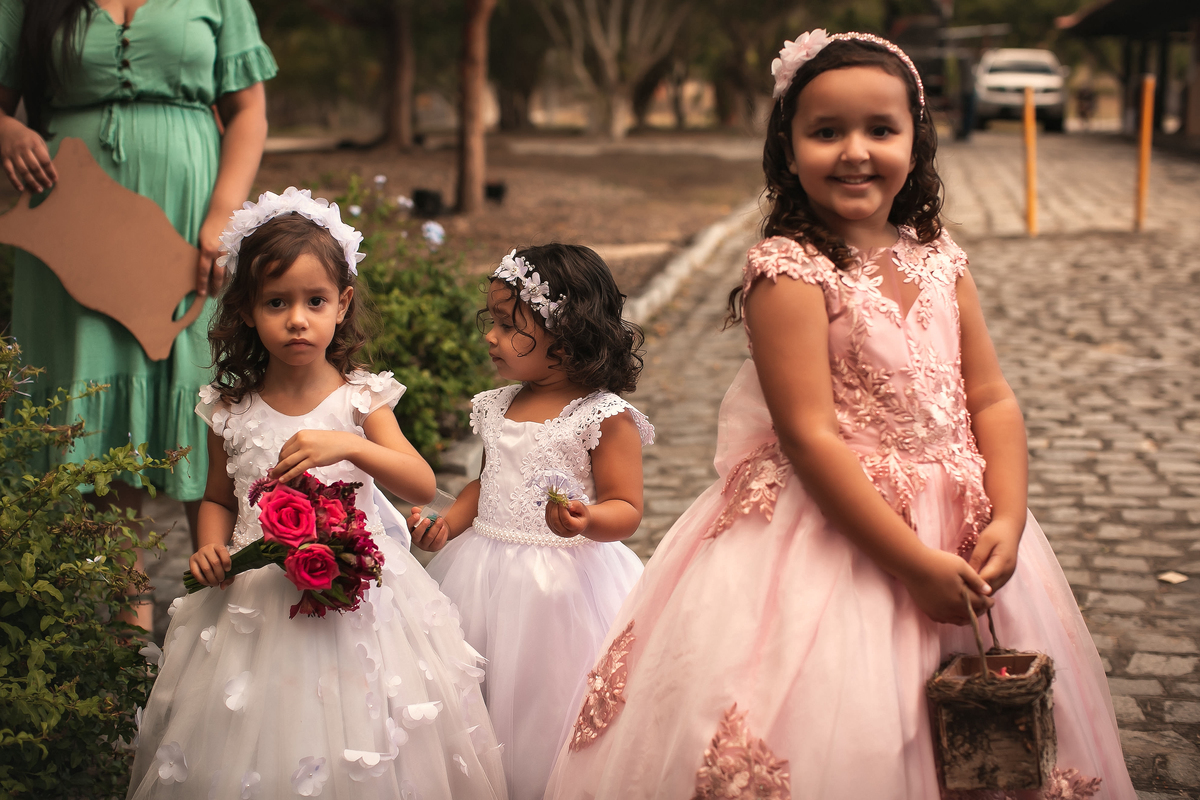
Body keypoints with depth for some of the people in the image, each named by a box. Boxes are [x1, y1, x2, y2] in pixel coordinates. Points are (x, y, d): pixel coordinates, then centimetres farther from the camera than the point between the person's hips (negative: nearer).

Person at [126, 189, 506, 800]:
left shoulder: (359, 398, -6)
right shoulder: (230, 409, 0)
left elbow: (422, 483, -15)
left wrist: (348, 445, -29)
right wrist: (211, 547, -7)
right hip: (256, 599, 2)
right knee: (257, 750, 10)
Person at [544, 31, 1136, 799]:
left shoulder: (941, 262, 5)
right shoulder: (790, 272, -14)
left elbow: (992, 400, 6)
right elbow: (810, 436, -19)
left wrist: (1007, 520, -9)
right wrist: (915, 561, -20)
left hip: (961, 533, 6)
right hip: (833, 530, -6)